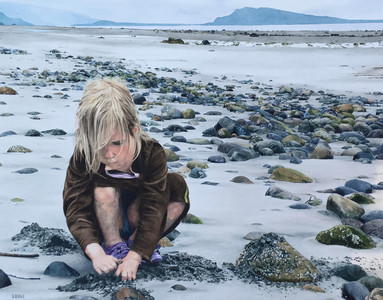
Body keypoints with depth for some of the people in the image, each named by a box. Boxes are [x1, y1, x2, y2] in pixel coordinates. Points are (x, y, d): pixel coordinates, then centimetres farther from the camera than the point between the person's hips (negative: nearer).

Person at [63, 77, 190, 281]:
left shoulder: (153, 154, -29)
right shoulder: (82, 158, -28)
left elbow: (152, 211, -33)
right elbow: (77, 210, -34)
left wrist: (134, 256, -45)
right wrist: (96, 253, -52)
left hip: (137, 218, 1)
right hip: (105, 223, -1)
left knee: (177, 186, -24)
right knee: (104, 188, -33)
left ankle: (135, 242, -10)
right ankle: (113, 245, -12)